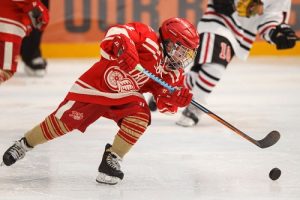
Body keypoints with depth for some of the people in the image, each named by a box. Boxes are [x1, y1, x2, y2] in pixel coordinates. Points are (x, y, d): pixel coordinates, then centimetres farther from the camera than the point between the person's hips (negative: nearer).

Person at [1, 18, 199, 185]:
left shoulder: (172, 73, -5)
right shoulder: (149, 41, -25)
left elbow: (165, 103, -2)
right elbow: (117, 32, -38)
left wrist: (177, 98, -24)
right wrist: (122, 46, -59)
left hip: (127, 96, 5)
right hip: (97, 85, -5)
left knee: (140, 117, -24)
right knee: (64, 121, -2)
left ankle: (112, 159, -9)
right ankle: (25, 144, 23)